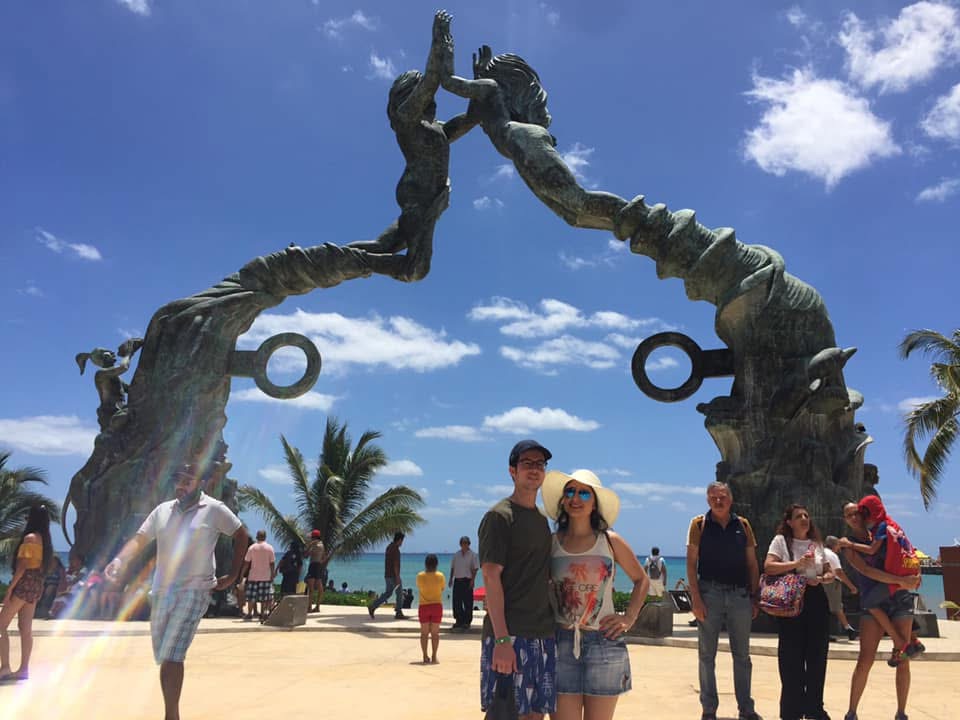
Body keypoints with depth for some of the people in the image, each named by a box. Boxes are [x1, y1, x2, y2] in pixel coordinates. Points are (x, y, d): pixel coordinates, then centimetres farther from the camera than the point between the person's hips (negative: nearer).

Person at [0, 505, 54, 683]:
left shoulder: (30, 537, -12)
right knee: (25, 628, 9)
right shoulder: (45, 540, 13)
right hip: (37, 585, 8)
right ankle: (23, 669, 10)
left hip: (25, 583, -8)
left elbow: (22, 566, -17)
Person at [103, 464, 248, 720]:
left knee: (171, 656, -16)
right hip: (161, 592, 6)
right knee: (163, 657, 16)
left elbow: (241, 535, 3)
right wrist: (119, 560, -19)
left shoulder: (214, 509, -5)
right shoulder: (162, 510, 8)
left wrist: (232, 575, 0)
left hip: (193, 592, -6)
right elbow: (139, 539, 2)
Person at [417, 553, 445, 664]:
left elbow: (419, 587, 7)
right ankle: (434, 656, 8)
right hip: (437, 605, 0)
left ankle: (425, 657, 9)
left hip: (424, 606, 0)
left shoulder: (420, 576, -9)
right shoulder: (440, 576, -8)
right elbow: (442, 588, 5)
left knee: (424, 633, 10)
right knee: (435, 633, 8)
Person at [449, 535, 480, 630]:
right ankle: (459, 621, 16)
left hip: (467, 581, -4)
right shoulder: (456, 555, 12)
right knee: (457, 602, 6)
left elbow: (475, 568, -5)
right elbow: (452, 568, 16)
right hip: (457, 580, 4)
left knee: (468, 602, -1)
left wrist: (472, 580, -13)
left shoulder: (473, 555, -2)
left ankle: (467, 622, 7)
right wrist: (451, 579, 9)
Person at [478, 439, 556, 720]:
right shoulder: (499, 516, -6)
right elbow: (491, 577, -13)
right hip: (509, 634, -7)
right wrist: (501, 639, -21)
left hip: (544, 634, 7)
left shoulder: (543, 519, 17)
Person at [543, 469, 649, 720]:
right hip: (561, 643, 0)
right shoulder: (551, 542, 2)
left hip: (604, 643, 0)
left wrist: (629, 618, 4)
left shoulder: (610, 541, 1)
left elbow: (642, 580, 14)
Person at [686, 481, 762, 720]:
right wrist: (696, 599, -11)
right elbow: (691, 564, -4)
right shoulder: (699, 524, -1)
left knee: (742, 655, 11)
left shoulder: (743, 525, 7)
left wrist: (754, 597, 4)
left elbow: (752, 564, 10)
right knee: (707, 655, 5)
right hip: (710, 593, -2)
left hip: (739, 594, 2)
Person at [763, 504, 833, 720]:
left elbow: (830, 573, 17)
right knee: (792, 656, 0)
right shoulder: (781, 540, -2)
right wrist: (797, 563, -19)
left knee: (817, 655, 8)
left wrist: (822, 579, -5)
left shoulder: (816, 543, 13)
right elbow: (768, 567, -12)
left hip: (816, 600, 5)